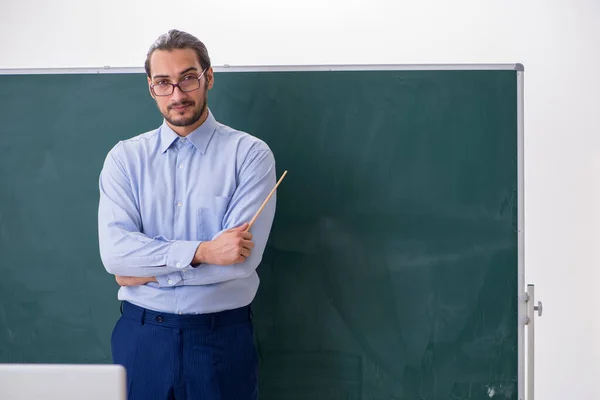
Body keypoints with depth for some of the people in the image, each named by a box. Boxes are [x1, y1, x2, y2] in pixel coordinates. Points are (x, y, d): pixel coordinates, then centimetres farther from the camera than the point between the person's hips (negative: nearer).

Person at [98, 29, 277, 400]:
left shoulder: (250, 154, -5)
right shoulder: (125, 157, 3)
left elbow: (243, 258, -15)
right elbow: (114, 250, -10)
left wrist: (151, 270, -11)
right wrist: (201, 252, -20)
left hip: (223, 336, -1)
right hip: (141, 332, 2)